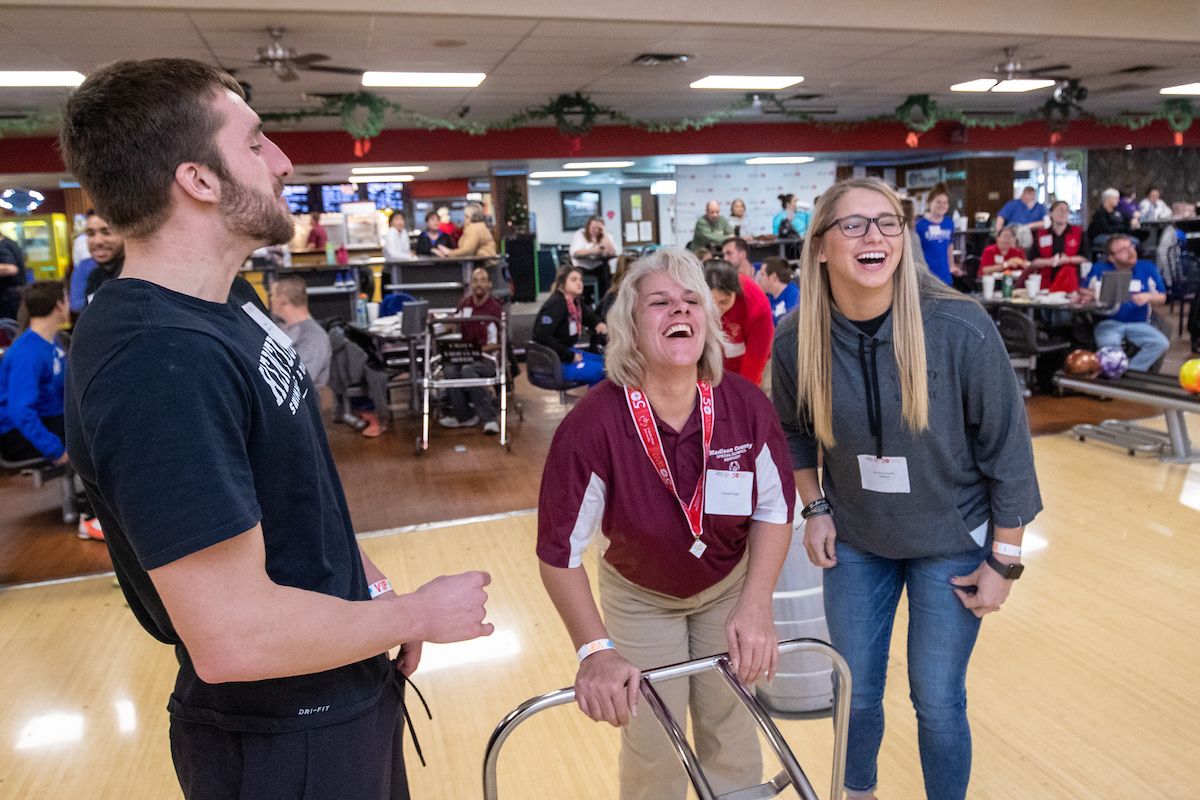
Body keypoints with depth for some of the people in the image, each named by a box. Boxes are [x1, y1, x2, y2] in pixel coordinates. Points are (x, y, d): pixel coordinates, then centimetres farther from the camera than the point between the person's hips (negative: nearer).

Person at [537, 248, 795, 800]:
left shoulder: (746, 406, -22)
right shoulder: (592, 426, -30)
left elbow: (774, 509, -8)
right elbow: (560, 551, -22)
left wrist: (757, 606, -17)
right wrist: (595, 651, -29)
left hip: (729, 587, 2)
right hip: (641, 597, -2)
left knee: (732, 733, 13)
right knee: (652, 746, 8)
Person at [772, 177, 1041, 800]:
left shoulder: (961, 329, -23)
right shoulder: (795, 341, -15)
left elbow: (1007, 448, -13)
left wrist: (1004, 561, -8)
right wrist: (815, 507, 2)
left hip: (951, 543, -2)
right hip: (855, 541, 2)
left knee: (937, 702, 8)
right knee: (855, 692, 15)